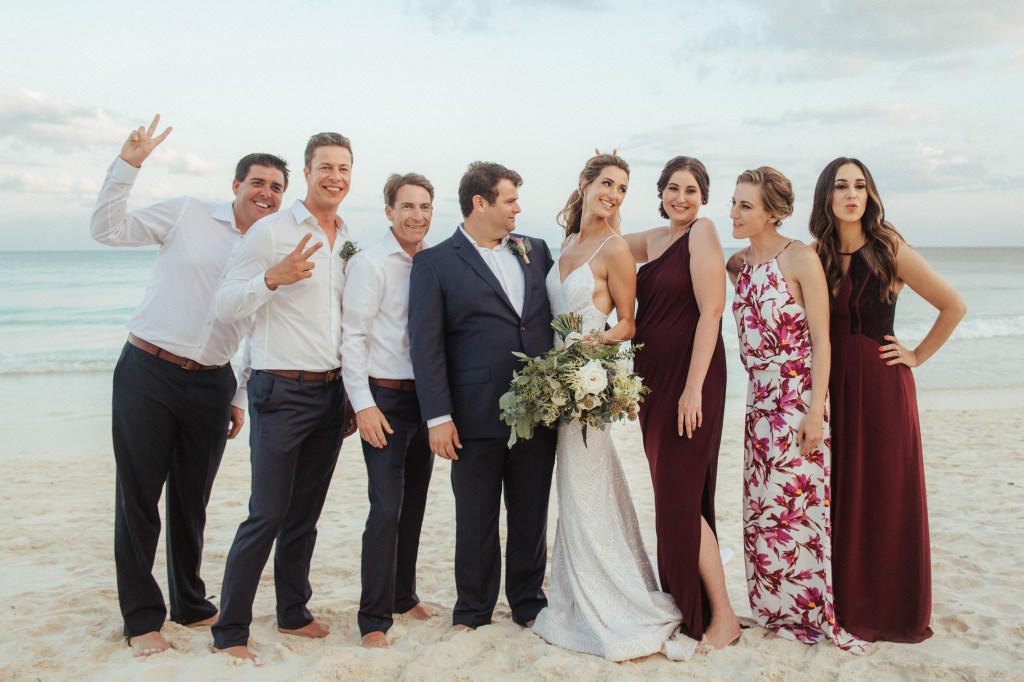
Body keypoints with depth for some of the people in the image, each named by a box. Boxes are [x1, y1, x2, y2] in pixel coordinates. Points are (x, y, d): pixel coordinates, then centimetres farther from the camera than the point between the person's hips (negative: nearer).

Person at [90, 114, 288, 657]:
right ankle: (142, 617, 15)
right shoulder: (189, 214, 1)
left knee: (192, 500, 12)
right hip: (148, 372, -3)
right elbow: (109, 230, -3)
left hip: (211, 385, 3)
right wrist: (128, 165, -13)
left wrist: (242, 399, 12)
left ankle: (190, 604, 30)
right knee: (139, 497, 2)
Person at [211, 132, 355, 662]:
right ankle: (230, 630, 8)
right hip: (282, 391, -6)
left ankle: (294, 612, 28)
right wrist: (272, 277, -26)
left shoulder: (350, 242, 12)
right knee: (268, 514, -5)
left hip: (332, 391, 6)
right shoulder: (271, 231, -7)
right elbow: (225, 306, -9)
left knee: (306, 513, 14)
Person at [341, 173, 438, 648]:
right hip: (385, 399, -6)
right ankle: (374, 618, 5)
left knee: (414, 505, 15)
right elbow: (353, 337, -12)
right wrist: (363, 404, -16)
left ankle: (404, 595, 31)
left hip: (426, 397, 6)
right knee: (387, 508, -7)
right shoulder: (370, 264, -9)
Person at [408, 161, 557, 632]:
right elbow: (425, 343, -7)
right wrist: (437, 416, -13)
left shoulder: (536, 251, 11)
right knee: (476, 519, 9)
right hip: (476, 416, -4)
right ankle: (472, 611, 26)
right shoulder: (435, 262, -2)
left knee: (532, 514, 14)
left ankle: (529, 603, 30)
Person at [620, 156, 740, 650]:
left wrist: (693, 388, -20)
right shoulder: (651, 241, 14)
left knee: (681, 498, -6)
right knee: (670, 495, 13)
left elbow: (711, 311, -15)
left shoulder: (701, 231, -8)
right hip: (652, 378, 8)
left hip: (688, 377, -8)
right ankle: (682, 604, 26)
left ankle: (722, 616, 7)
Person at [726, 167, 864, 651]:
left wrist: (815, 410, -17)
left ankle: (811, 611, 14)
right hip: (760, 399, 7)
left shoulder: (801, 258, -10)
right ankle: (775, 609, 24)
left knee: (790, 506, -3)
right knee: (760, 506, 9)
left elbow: (821, 339, -13)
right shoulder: (738, 264, 8)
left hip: (797, 401, -6)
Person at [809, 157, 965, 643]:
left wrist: (918, 355, 0)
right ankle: (847, 604, 20)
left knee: (886, 496, 4)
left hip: (882, 384, -3)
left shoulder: (890, 251, -6)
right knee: (840, 497, 7)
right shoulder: (816, 256, 5)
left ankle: (892, 612, 18)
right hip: (831, 384, 3)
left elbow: (953, 306, 0)